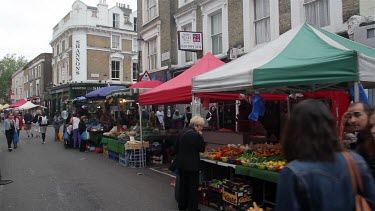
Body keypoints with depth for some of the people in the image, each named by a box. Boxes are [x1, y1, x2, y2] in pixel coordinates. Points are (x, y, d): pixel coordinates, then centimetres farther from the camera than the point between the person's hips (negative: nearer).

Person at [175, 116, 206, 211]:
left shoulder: (183, 131, 5)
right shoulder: (194, 135, -21)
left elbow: (176, 147, 12)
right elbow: (202, 148, -12)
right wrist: (200, 136, -8)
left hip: (181, 163, 8)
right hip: (191, 165, -8)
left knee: (183, 184, 19)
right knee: (193, 186, 5)